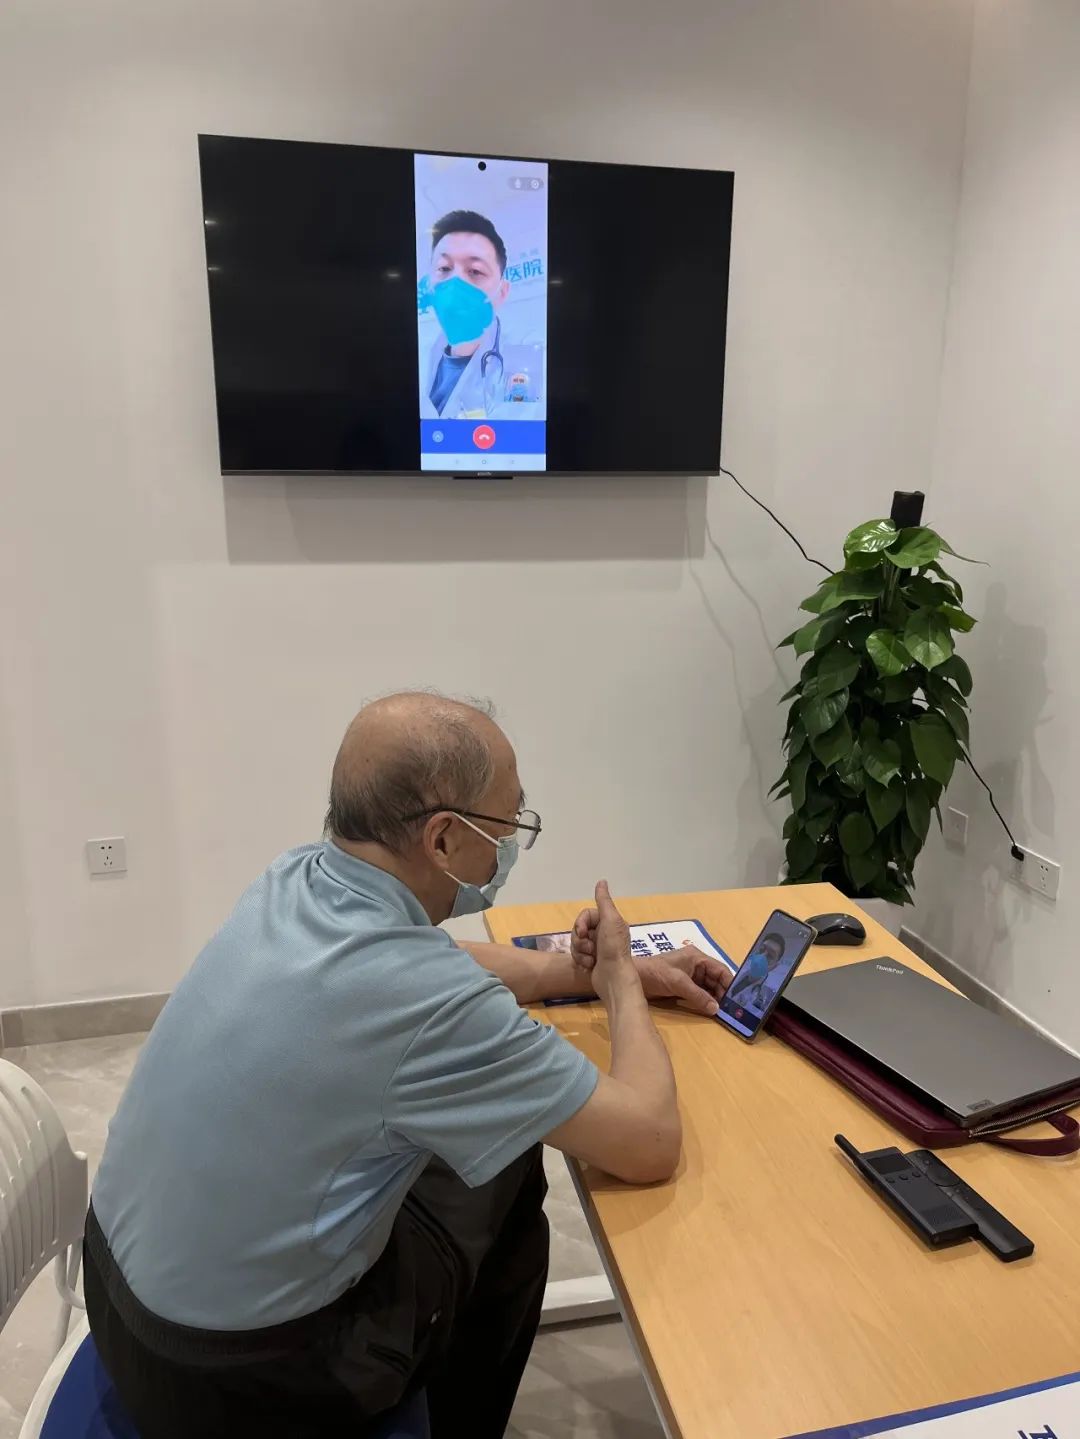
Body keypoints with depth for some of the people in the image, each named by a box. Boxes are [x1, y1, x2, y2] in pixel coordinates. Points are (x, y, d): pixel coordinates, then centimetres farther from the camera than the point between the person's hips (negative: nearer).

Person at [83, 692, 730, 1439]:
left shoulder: (296, 879, -9)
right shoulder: (427, 999, -32)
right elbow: (652, 1144, -20)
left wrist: (614, 972, 9)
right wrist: (617, 975, -4)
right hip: (242, 1374, -6)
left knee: (489, 1154, 21)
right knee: (507, 1210, 16)